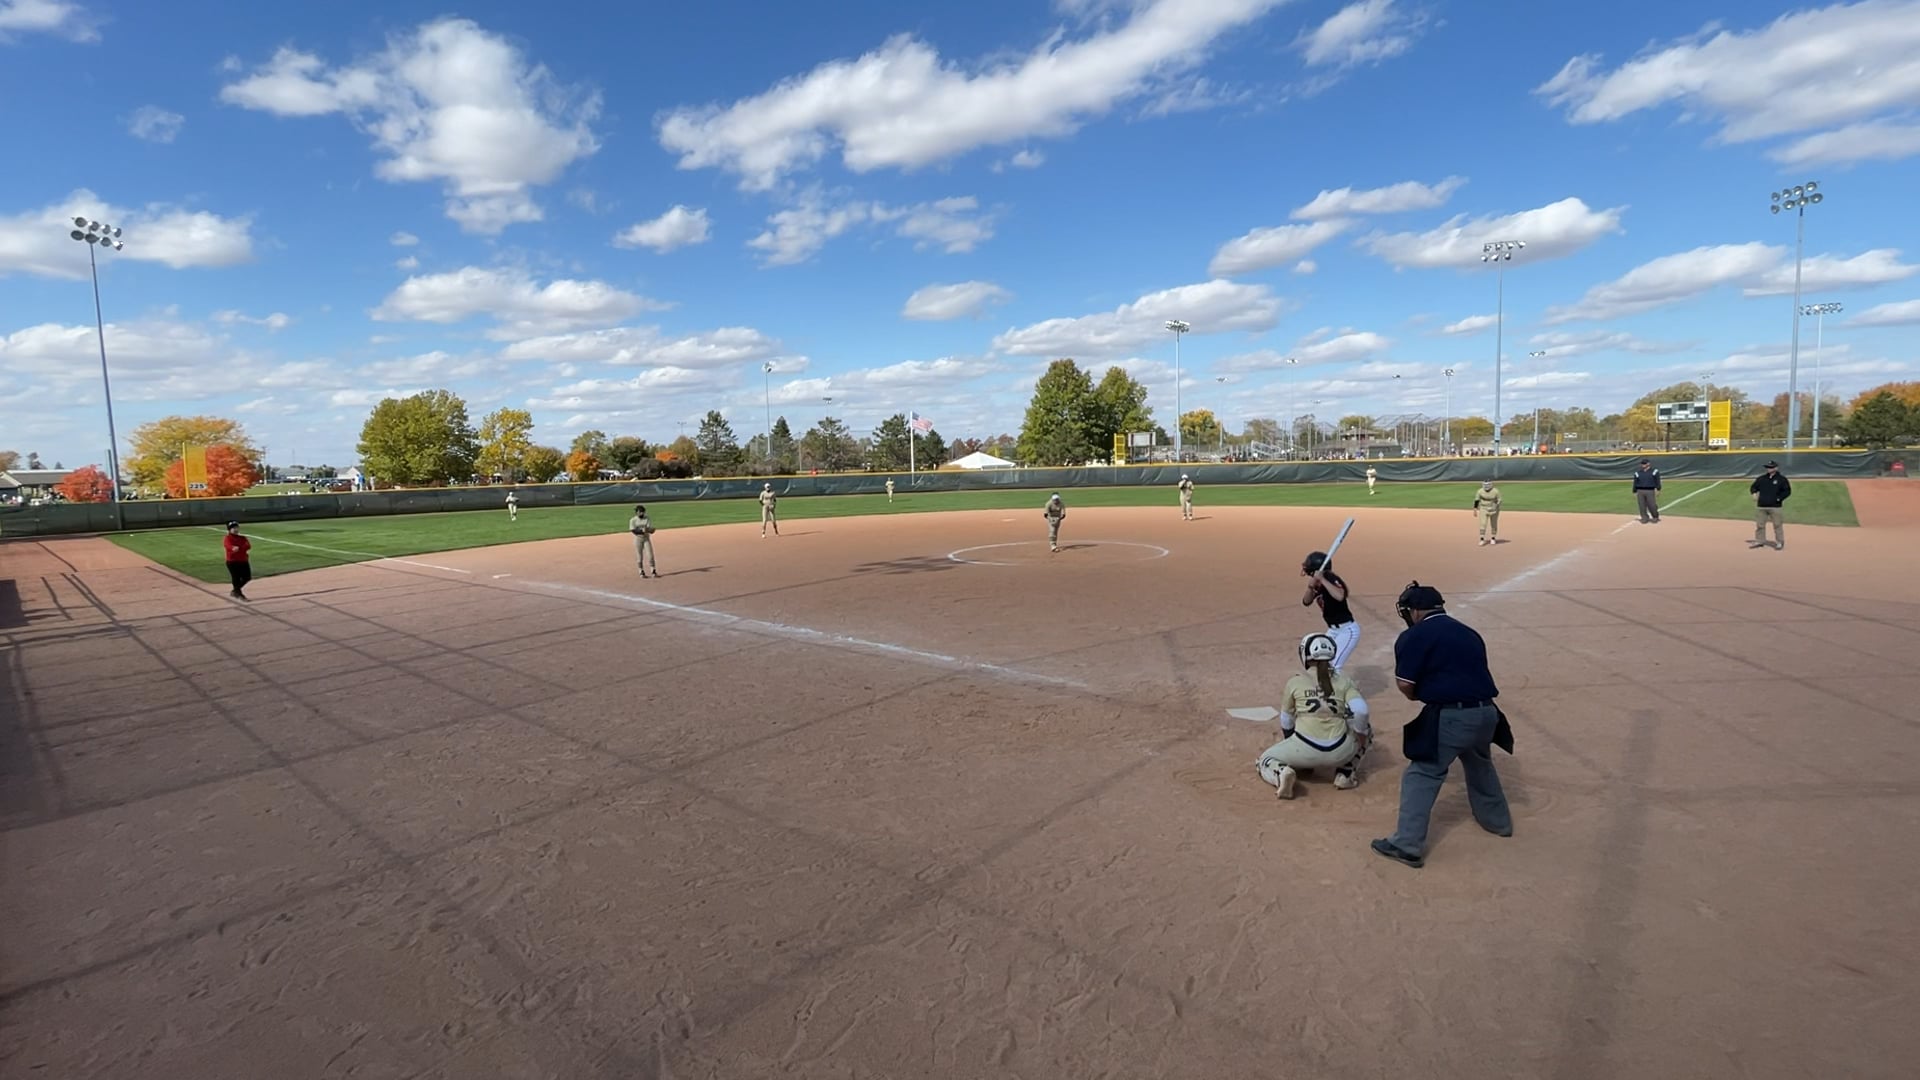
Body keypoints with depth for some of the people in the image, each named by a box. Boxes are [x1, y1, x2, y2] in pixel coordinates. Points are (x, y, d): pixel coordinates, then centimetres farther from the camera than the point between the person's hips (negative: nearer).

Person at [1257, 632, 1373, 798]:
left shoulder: (1294, 682, 5)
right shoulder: (1344, 681, 6)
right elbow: (1360, 711, -9)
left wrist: (1291, 750, 31)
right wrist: (1361, 737, 9)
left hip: (1305, 749, -1)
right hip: (1339, 752, 1)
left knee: (1265, 760, 24)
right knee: (1366, 729, 31)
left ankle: (1281, 773, -11)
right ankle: (1344, 775, 16)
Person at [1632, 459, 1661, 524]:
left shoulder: (1654, 471, 4)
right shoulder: (1637, 473, 11)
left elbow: (1657, 482, 1)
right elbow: (1635, 483, 14)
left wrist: (1658, 490, -8)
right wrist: (1634, 492, 10)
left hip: (1650, 491, -3)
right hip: (1640, 491, 3)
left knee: (1652, 505, -3)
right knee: (1642, 506, 2)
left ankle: (1655, 517, 17)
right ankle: (1644, 518, 10)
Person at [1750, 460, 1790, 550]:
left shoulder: (1781, 479, -1)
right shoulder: (1761, 478, 9)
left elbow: (1787, 490, -2)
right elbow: (1753, 486, 19)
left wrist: (1779, 498, -13)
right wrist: (1754, 493, 0)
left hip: (1775, 507, -4)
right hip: (1761, 506, 4)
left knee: (1777, 525, -1)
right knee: (1759, 524, 8)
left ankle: (1780, 543, 7)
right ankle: (1760, 541, 18)